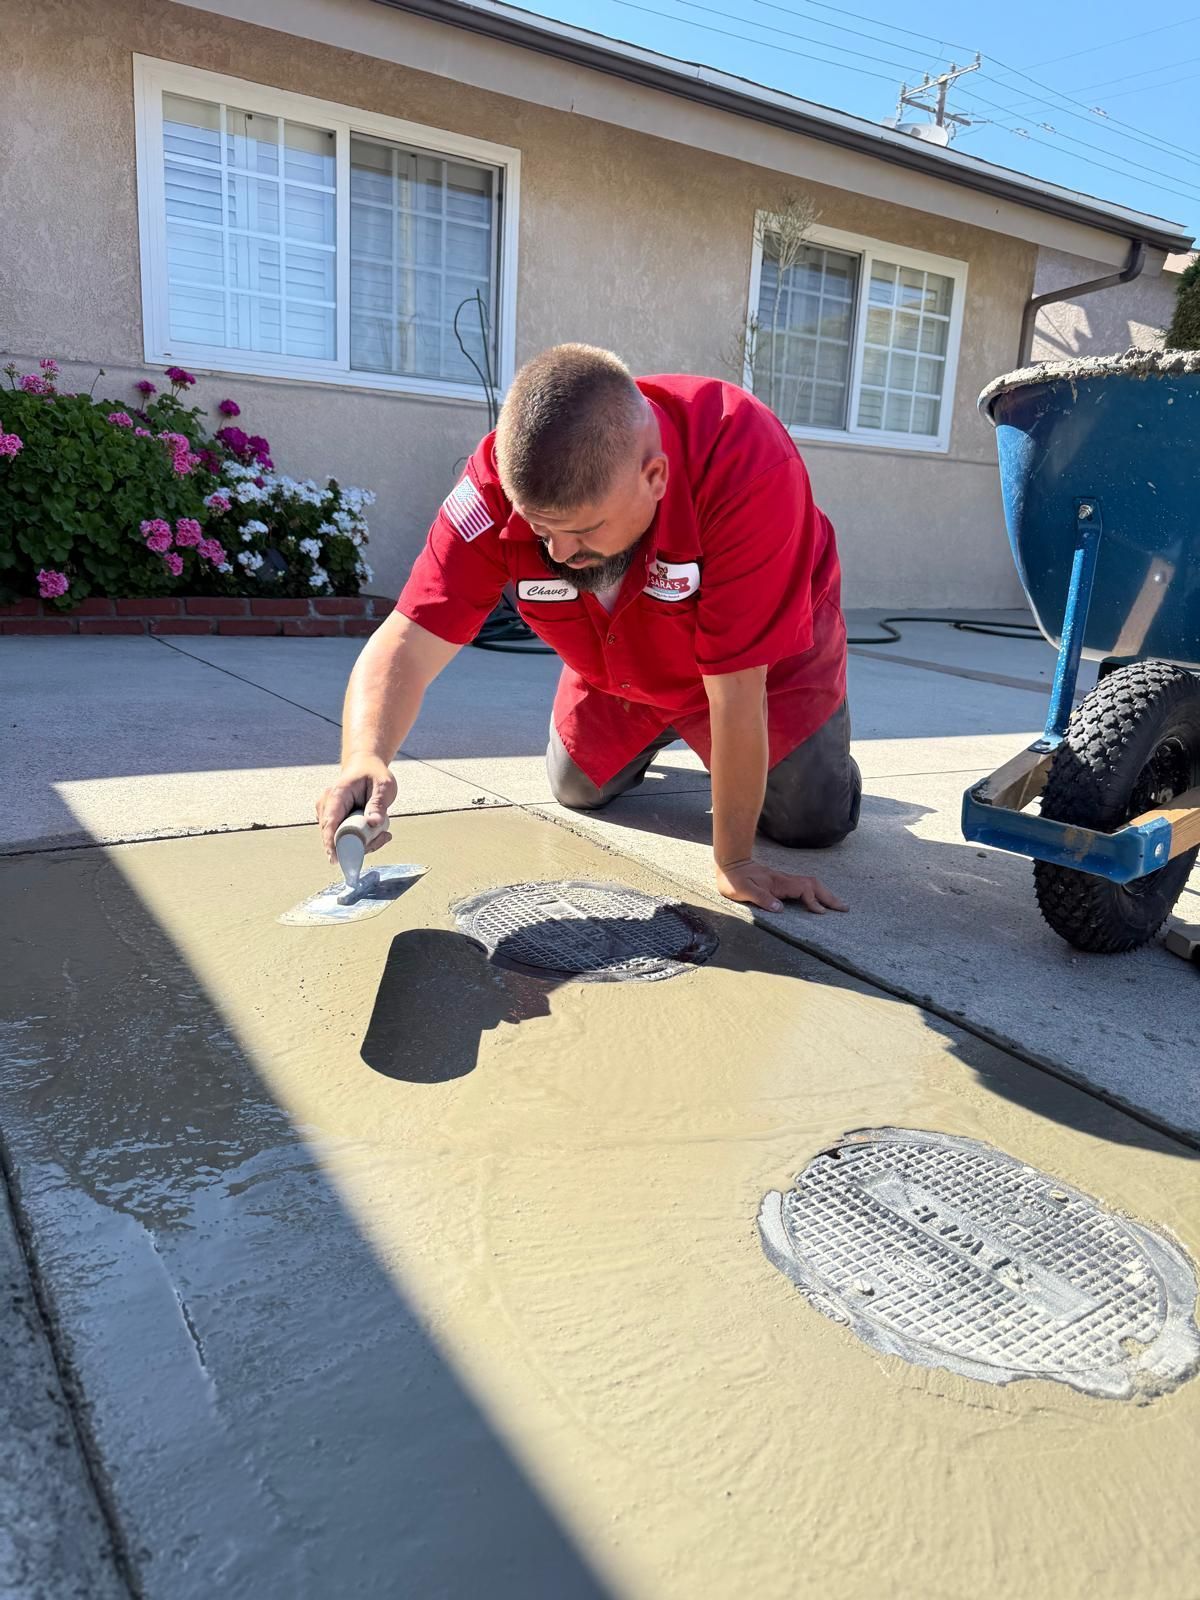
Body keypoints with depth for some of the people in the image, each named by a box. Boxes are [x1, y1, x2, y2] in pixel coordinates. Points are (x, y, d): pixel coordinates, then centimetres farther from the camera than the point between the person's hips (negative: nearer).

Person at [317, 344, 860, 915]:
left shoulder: (744, 464, -44)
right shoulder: (500, 481, -34)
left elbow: (734, 690, -41)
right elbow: (409, 642, -36)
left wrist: (734, 860, -32)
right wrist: (365, 757, -57)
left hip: (767, 659, -2)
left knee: (813, 822, -6)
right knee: (579, 791, 13)